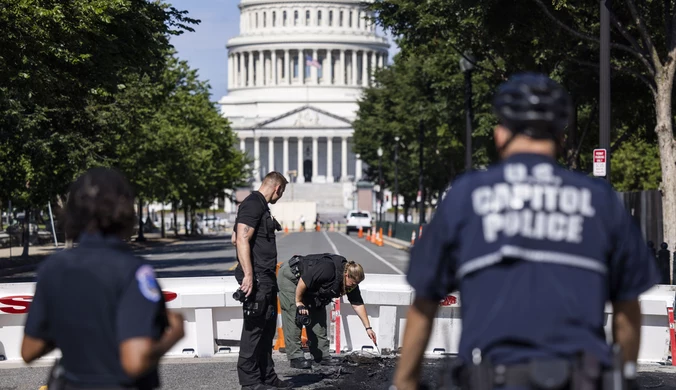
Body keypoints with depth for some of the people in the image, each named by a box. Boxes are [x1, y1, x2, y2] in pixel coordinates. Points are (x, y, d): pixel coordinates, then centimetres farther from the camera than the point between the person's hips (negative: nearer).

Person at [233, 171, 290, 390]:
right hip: (256, 278, -10)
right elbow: (242, 240, -22)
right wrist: (248, 275, -27)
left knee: (267, 328, 14)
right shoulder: (253, 205, -13)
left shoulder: (261, 206, 19)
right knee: (254, 328, -6)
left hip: (267, 277, 10)